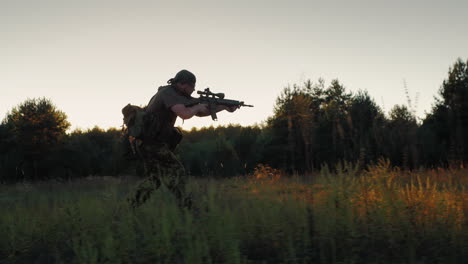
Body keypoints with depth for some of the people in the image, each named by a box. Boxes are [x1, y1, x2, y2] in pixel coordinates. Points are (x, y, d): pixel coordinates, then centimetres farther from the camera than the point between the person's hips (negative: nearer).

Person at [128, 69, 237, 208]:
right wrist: (198, 106, -12)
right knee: (176, 172, -9)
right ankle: (185, 207, -8)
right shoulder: (168, 93, -17)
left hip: (148, 143, 10)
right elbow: (185, 114, -32)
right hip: (154, 143, -10)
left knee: (153, 179, 14)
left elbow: (199, 113, 16)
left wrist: (224, 107, 9)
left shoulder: (178, 95, 13)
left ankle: (130, 206, 17)